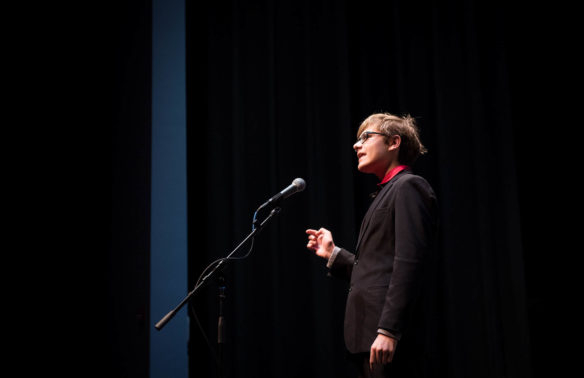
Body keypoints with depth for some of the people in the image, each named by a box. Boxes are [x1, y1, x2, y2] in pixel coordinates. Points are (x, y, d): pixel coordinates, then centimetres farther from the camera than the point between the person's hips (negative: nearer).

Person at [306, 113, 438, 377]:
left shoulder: (408, 186, -6)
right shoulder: (387, 192, 22)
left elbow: (409, 264, -17)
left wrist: (388, 330, -23)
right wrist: (333, 254, 19)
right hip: (369, 337, 9)